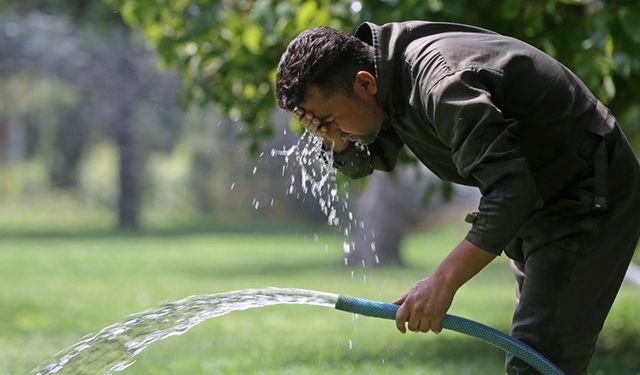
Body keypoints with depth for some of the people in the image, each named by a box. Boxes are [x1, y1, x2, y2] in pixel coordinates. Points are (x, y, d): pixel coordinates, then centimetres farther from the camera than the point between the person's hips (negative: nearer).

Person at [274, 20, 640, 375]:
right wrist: (333, 130, -10)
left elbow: (510, 190, -36)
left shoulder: (441, 83, -33)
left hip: (588, 196, -10)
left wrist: (443, 281, -37)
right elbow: (360, 162, 14)